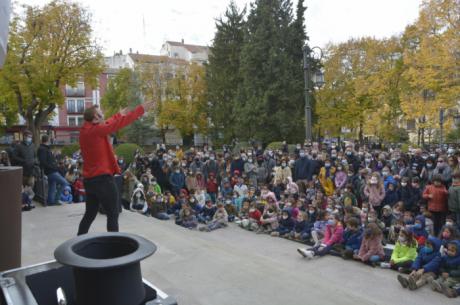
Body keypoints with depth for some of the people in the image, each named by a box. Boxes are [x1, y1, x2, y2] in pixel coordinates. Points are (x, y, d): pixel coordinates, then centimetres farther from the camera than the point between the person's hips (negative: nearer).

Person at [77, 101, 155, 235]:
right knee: (113, 215, 0)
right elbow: (118, 124, -15)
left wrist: (119, 114, 36)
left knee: (90, 214, 19)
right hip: (102, 179, -9)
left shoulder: (86, 130, 8)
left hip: (90, 179, 9)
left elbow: (107, 124, 22)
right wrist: (141, 109, -9)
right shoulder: (96, 130, -16)